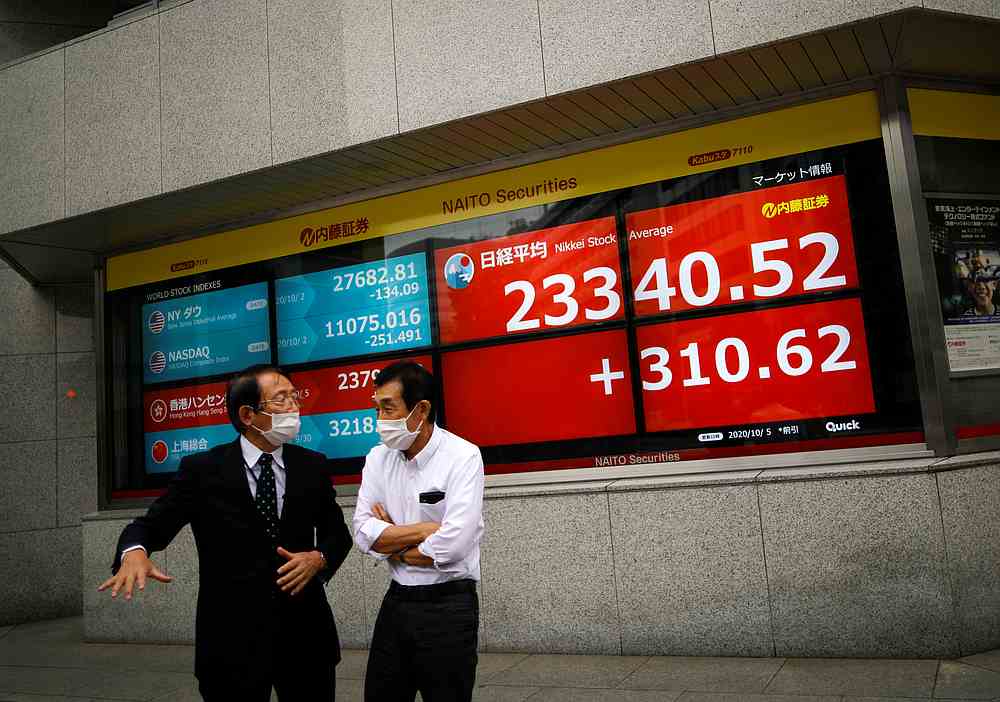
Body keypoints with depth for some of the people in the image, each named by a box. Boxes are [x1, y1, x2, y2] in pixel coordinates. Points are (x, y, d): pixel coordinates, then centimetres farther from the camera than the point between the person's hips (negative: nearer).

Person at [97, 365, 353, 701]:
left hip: (305, 634, 2)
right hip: (232, 640, -2)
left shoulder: (312, 465, 3)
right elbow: (151, 525, -4)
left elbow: (338, 533, 10)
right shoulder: (201, 470, -5)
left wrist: (319, 557, -12)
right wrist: (134, 552, -27)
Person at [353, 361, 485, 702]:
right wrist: (428, 528, -16)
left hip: (448, 607, -5)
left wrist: (391, 540, -9)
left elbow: (453, 545, -25)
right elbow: (364, 534, -6)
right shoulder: (378, 458, 2)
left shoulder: (463, 456, -16)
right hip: (396, 601, 5)